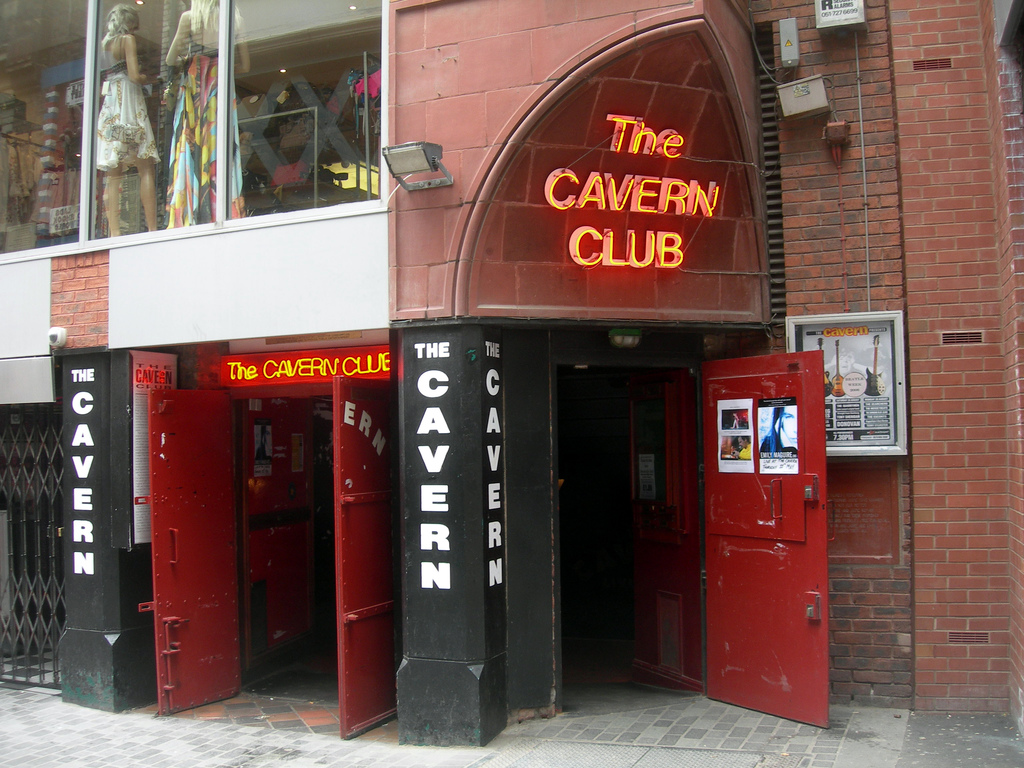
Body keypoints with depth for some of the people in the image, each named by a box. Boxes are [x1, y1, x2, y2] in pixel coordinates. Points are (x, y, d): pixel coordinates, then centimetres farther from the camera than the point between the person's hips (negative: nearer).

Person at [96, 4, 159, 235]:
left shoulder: (102, 43, 19)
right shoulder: (128, 39, 1)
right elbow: (134, 75, -10)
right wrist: (149, 79, 10)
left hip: (107, 108, 6)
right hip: (128, 102, -6)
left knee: (113, 174, 0)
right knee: (146, 168, -9)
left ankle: (114, 231, -8)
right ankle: (152, 228, -18)